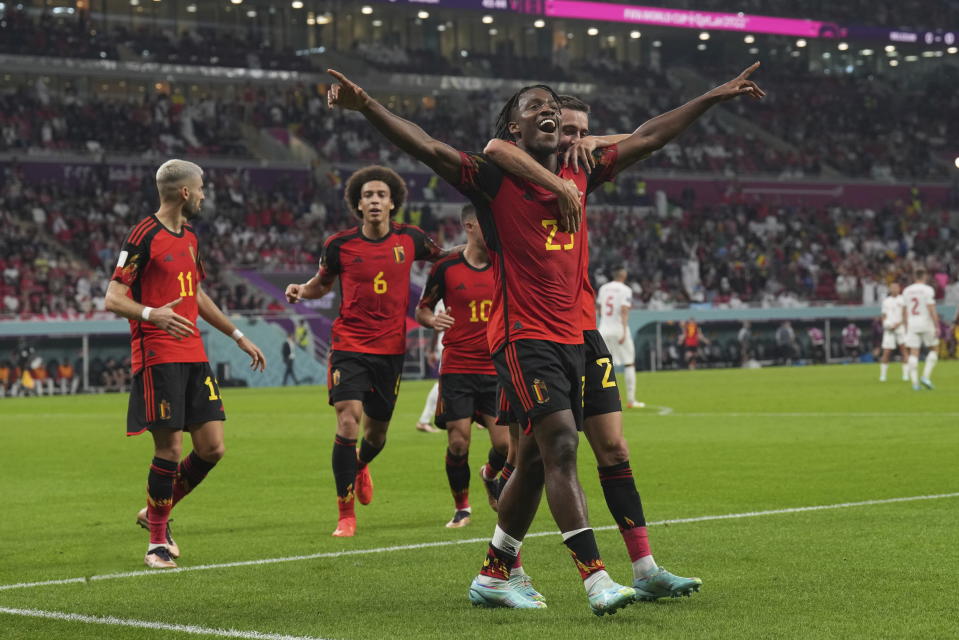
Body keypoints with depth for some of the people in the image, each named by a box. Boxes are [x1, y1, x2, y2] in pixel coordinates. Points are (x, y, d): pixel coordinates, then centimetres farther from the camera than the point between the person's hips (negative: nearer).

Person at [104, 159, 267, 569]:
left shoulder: (189, 238, 17)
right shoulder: (144, 236, -8)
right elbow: (113, 299, -13)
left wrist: (239, 337, 32)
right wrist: (151, 314, -32)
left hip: (194, 356, 8)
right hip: (157, 357, -8)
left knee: (212, 448, 1)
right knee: (170, 448, -9)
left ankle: (158, 512, 22)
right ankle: (157, 542, 5)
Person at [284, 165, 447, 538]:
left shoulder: (409, 239, 0)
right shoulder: (340, 244, -3)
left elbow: (444, 258, 20)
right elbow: (323, 283, 13)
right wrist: (301, 290, -7)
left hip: (391, 348, 2)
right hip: (349, 344, -2)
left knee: (377, 431, 11)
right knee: (348, 419, -19)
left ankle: (360, 466, 50)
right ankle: (345, 515, -10)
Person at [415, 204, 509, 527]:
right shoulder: (446, 267, -2)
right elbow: (422, 309, 8)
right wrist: (431, 320, -14)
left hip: (496, 370, 2)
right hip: (456, 369, -2)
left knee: (504, 444, -5)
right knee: (458, 444, -7)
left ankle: (490, 475, 31)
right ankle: (461, 507, 16)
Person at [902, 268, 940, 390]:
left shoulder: (907, 291, 8)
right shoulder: (927, 290, -8)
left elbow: (904, 311, 11)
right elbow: (932, 310, -15)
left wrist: (906, 327, 20)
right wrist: (937, 327, -12)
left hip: (912, 324, 4)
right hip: (926, 323, -4)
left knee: (914, 353, 2)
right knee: (933, 350, 11)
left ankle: (915, 382, -3)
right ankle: (926, 376, -2)